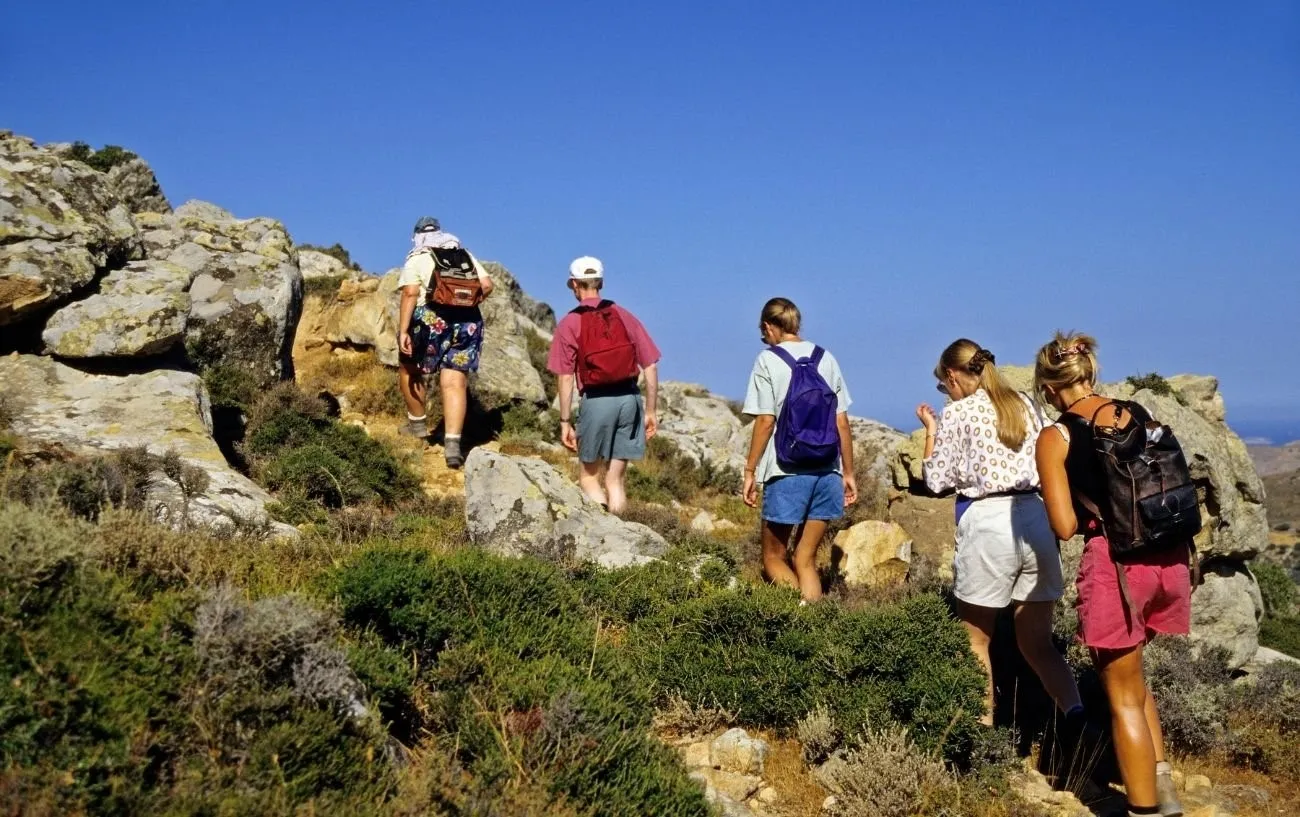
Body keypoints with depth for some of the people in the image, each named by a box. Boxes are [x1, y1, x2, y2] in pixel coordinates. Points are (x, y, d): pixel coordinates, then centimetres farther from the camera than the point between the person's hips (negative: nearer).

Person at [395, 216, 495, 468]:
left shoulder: (416, 259, 6)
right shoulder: (464, 255, 18)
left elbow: (410, 293, -9)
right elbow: (487, 285, 9)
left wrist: (403, 331, -12)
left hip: (430, 320, -3)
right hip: (468, 322, 3)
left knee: (409, 369, 21)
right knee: (454, 383, 3)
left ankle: (418, 424, 32)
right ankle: (452, 443, -9)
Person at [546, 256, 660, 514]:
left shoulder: (570, 324, -1)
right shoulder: (624, 316, 7)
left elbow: (566, 378, -5)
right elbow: (650, 367, 5)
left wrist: (565, 422, 0)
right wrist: (651, 410, 12)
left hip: (597, 400, -3)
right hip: (630, 398, 3)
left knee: (589, 477, 13)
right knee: (615, 480, 13)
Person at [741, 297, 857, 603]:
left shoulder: (768, 360, -2)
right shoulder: (826, 358, 10)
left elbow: (766, 420, -8)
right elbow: (842, 422, 8)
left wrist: (750, 471, -2)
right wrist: (848, 472, 14)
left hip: (787, 471, -4)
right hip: (827, 470, 4)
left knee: (774, 558, 8)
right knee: (806, 560, 11)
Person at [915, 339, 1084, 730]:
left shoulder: (957, 413, -1)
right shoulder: (1026, 404, 14)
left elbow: (937, 481, 0)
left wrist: (931, 431, 11)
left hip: (987, 522, -5)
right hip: (1037, 518, 5)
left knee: (975, 640, 12)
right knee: (1037, 642, 12)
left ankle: (984, 724, 14)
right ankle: (1075, 712, -7)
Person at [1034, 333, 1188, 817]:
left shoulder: (1055, 438, -5)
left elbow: (1066, 526, -9)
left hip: (1116, 562, -6)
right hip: (1169, 557, 6)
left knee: (1124, 695, 9)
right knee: (1130, 675, 27)